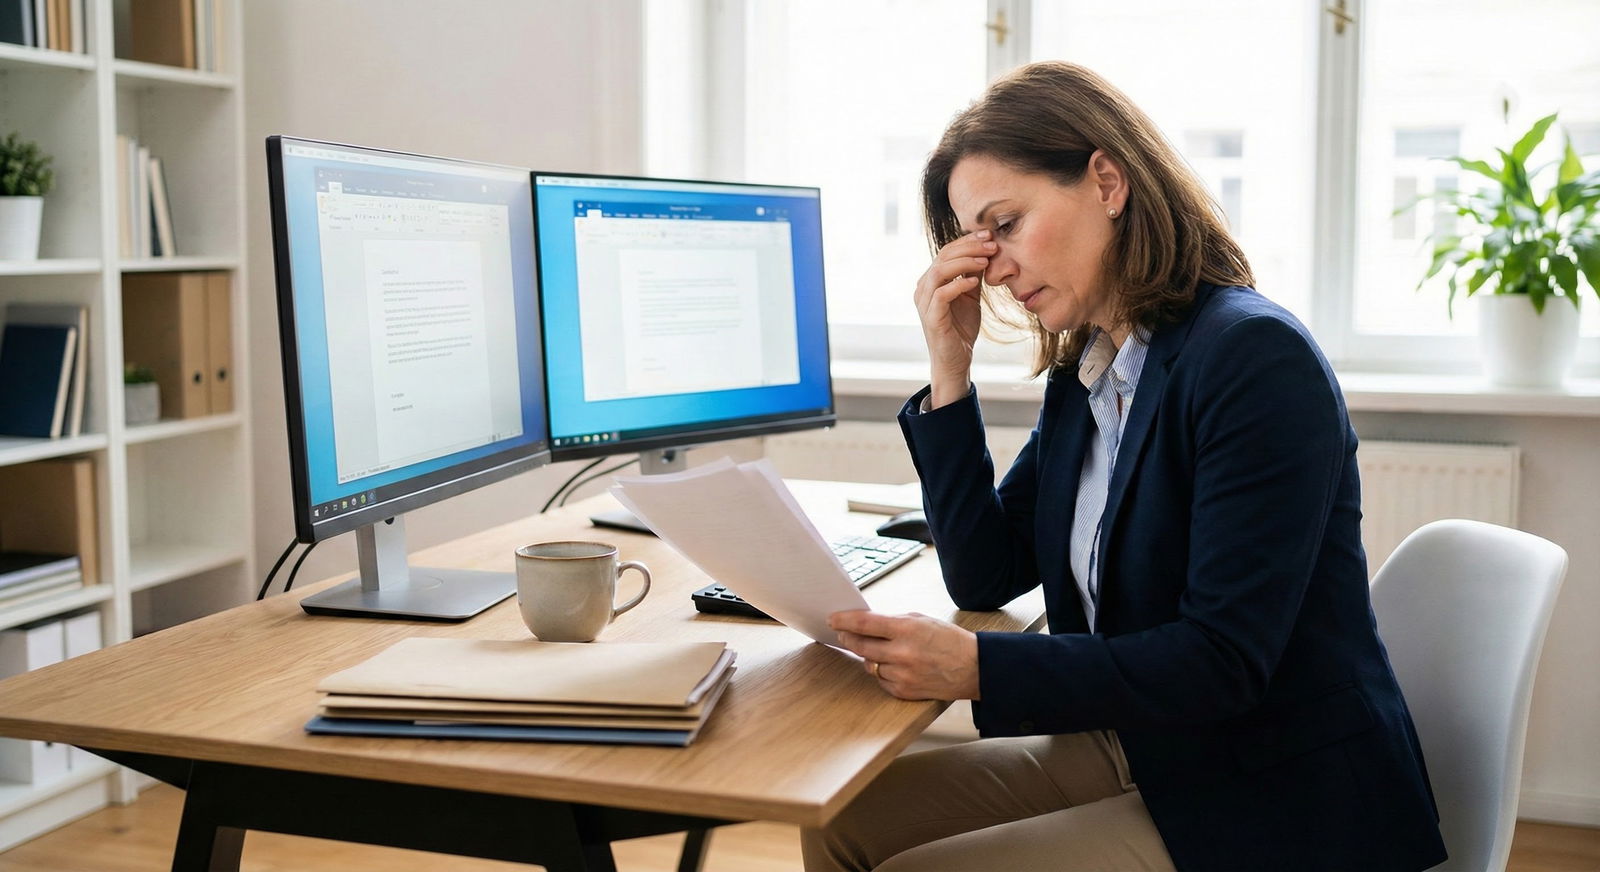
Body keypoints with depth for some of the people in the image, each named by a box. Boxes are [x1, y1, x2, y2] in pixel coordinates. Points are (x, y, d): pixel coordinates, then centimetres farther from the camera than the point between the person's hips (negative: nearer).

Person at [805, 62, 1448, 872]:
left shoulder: (1254, 357, -20)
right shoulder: (1081, 377, 6)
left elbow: (1223, 661, -24)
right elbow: (985, 577, 7)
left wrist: (976, 668, -30)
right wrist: (950, 370, -1)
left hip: (1278, 807, -8)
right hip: (1132, 748, 8)